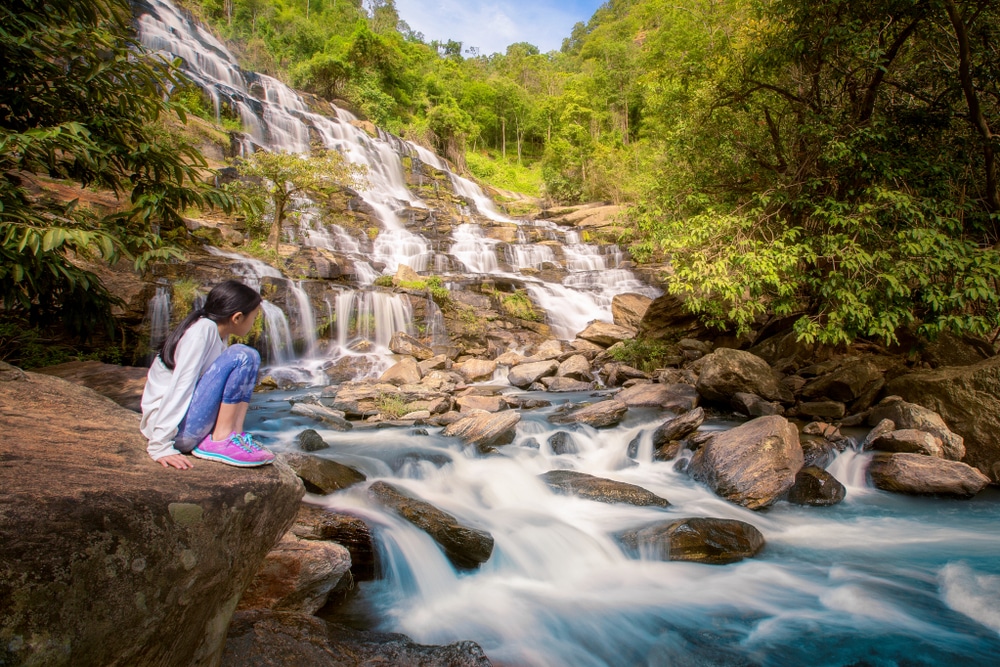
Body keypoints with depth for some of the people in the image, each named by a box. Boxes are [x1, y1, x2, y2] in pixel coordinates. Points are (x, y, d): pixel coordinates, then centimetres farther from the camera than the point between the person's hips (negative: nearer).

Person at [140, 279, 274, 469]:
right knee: (241, 356, -20)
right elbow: (180, 386, -23)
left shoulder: (217, 333, 12)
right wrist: (160, 446, -27)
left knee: (250, 358, 6)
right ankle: (219, 442, -15)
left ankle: (234, 434, -6)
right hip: (173, 428, -9)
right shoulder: (203, 329, -16)